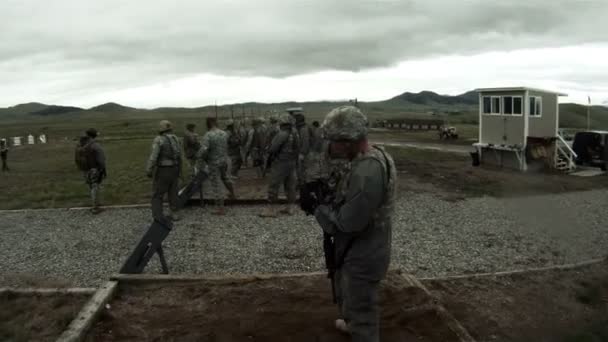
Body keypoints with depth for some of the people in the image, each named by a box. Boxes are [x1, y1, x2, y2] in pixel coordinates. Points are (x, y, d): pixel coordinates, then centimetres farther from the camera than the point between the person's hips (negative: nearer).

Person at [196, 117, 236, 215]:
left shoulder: (208, 135, -20)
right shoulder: (224, 134, 0)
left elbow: (203, 149, -29)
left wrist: (199, 158, -11)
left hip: (214, 163, -6)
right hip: (224, 161, 6)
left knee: (216, 185, 1)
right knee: (225, 177, 32)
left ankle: (221, 209, 2)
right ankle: (232, 194, 52)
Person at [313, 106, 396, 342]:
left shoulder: (366, 171, -32)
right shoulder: (370, 157, 1)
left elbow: (348, 222, -30)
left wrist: (319, 207, -15)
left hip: (363, 256, -10)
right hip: (357, 250, 10)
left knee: (361, 310, 8)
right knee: (346, 295, 32)